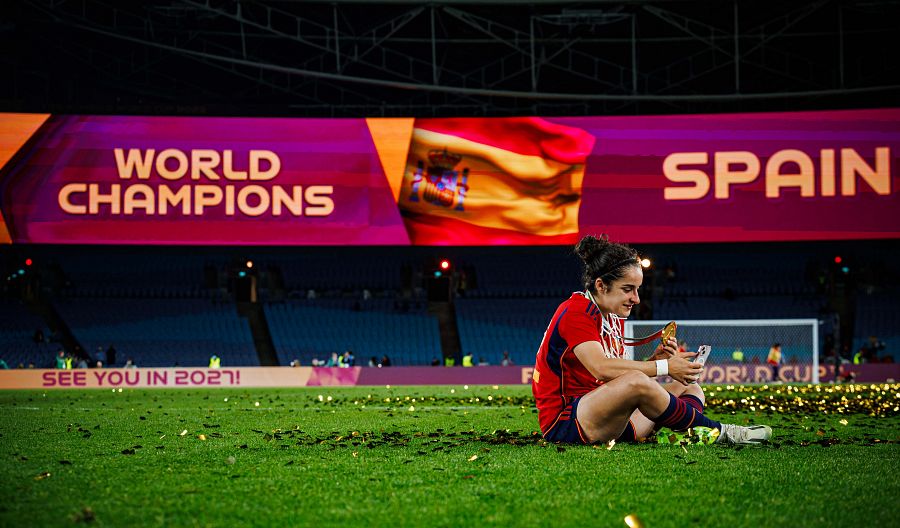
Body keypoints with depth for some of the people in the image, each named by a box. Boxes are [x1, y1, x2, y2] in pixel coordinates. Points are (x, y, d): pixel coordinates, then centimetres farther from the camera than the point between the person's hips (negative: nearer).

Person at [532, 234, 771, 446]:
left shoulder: (614, 318, 17)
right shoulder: (576, 313, -14)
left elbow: (617, 372, 14)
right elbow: (600, 368, -29)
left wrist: (653, 360, -5)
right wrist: (663, 367, -27)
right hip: (563, 420, -10)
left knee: (689, 388, 7)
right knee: (635, 382, -36)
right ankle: (716, 431, -20)